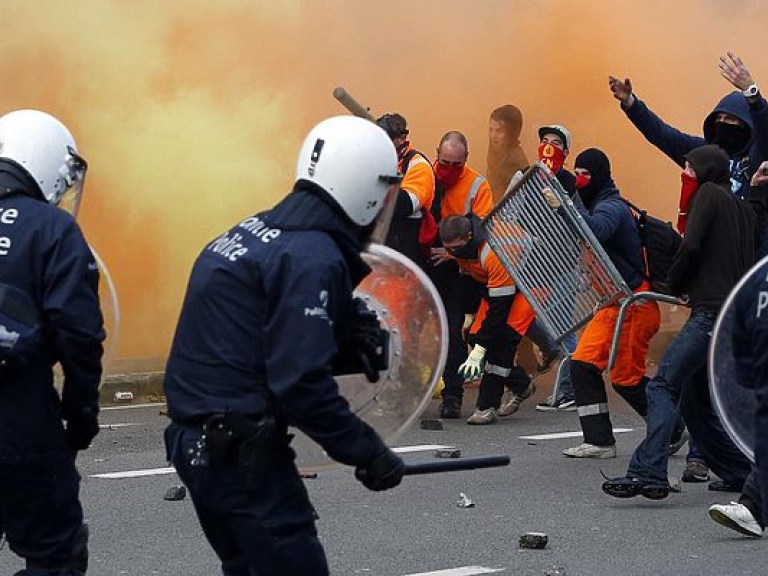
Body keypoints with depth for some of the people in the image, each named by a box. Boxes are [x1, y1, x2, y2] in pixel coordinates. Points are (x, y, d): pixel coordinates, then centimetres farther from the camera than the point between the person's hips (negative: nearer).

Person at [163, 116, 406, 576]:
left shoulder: (257, 230, 11)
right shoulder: (311, 258, -17)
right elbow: (301, 383, -23)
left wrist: (345, 331, 4)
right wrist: (369, 454, -15)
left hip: (197, 442, 10)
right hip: (241, 452, -10)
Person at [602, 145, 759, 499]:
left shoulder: (709, 194, 0)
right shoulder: (743, 208, 24)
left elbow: (691, 246, -13)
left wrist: (675, 285, 1)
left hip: (711, 311, -9)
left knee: (663, 386, -16)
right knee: (696, 401, 16)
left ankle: (648, 473, -29)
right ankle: (744, 474, 18)